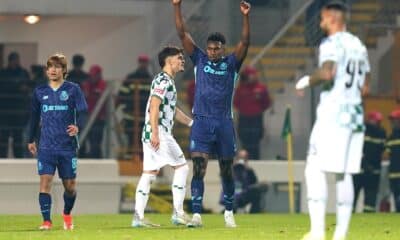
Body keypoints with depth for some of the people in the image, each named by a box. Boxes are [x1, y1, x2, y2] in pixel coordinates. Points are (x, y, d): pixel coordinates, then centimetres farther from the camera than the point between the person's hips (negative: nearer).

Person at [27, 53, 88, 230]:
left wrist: (78, 126, -28)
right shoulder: (40, 92, 8)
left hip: (68, 146, -1)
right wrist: (31, 140, 22)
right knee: (45, 181, -13)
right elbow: (35, 116, 19)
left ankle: (67, 214, 33)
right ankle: (46, 221, -13)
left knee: (70, 185, 6)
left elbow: (82, 111, -8)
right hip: (46, 146, 1)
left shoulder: (73, 89, 0)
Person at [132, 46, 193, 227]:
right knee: (181, 167, -4)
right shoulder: (163, 80, -9)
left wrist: (193, 123, 35)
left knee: (149, 174, 5)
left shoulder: (168, 81, 22)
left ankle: (138, 217, 2)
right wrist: (155, 133, -25)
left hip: (150, 135, 10)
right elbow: (154, 107, -19)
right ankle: (178, 213, -3)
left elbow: (173, 110, 32)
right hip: (158, 133, -10)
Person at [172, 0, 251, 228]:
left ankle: (229, 212, 24)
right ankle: (197, 214, -13)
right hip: (202, 122, 0)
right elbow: (183, 34, 4)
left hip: (225, 123, 0)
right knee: (199, 169, -10)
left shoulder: (231, 64, 6)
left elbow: (245, 42, -8)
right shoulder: (200, 60, 8)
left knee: (227, 170, 9)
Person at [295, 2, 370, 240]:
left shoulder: (332, 44, -8)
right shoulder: (359, 46, 17)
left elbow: (327, 74, -23)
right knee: (344, 175, 8)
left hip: (333, 114, -8)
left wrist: (307, 81, -6)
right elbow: (365, 88, 18)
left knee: (315, 169, -8)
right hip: (356, 115, 8)